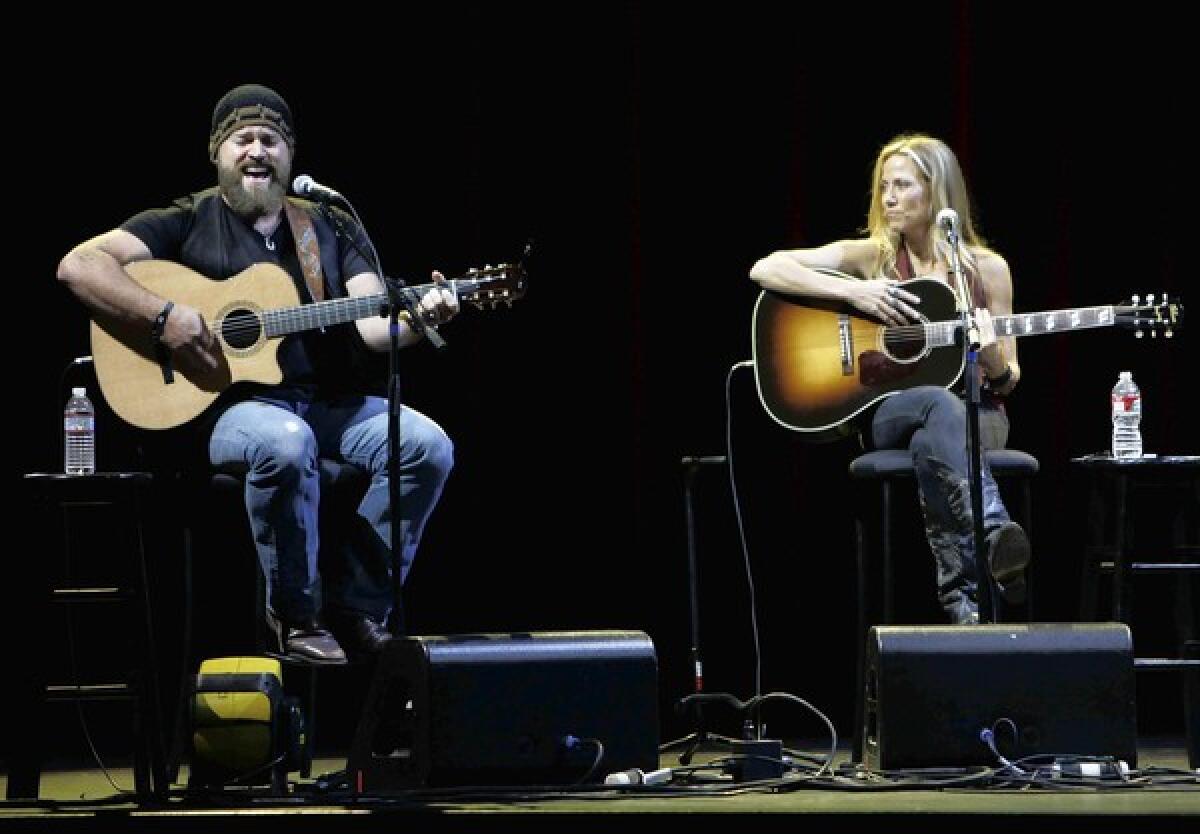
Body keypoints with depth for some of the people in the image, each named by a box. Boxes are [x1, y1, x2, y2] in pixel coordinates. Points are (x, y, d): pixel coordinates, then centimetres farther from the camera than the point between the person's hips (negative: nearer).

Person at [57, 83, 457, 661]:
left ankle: (358, 608, -11)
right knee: (287, 443, -38)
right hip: (226, 407, -4)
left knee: (427, 445, -20)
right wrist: (163, 316, -19)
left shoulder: (332, 229, 17)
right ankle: (296, 614, -20)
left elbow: (372, 324, 5)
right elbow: (77, 264, -6)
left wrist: (417, 319, -19)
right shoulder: (187, 222, 6)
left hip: (325, 403, 4)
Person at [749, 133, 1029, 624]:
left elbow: (1008, 380, 14)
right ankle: (994, 533, -58)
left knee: (930, 445, -38)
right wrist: (853, 292, -13)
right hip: (887, 414, -1)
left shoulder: (987, 269, 9)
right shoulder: (872, 255, 8)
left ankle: (961, 594, -43)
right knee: (940, 405, -39)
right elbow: (764, 270, -3)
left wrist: (996, 366, -12)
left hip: (976, 414, 1)